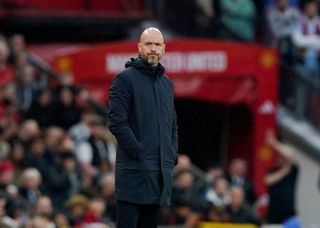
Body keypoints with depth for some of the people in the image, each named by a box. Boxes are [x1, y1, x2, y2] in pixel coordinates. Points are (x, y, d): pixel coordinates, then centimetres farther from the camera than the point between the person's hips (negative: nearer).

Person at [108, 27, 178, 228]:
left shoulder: (167, 83, 19)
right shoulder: (125, 79, -4)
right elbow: (117, 122, -12)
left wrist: (173, 155, 11)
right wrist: (137, 151, -15)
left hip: (161, 172, 7)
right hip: (134, 169, -7)